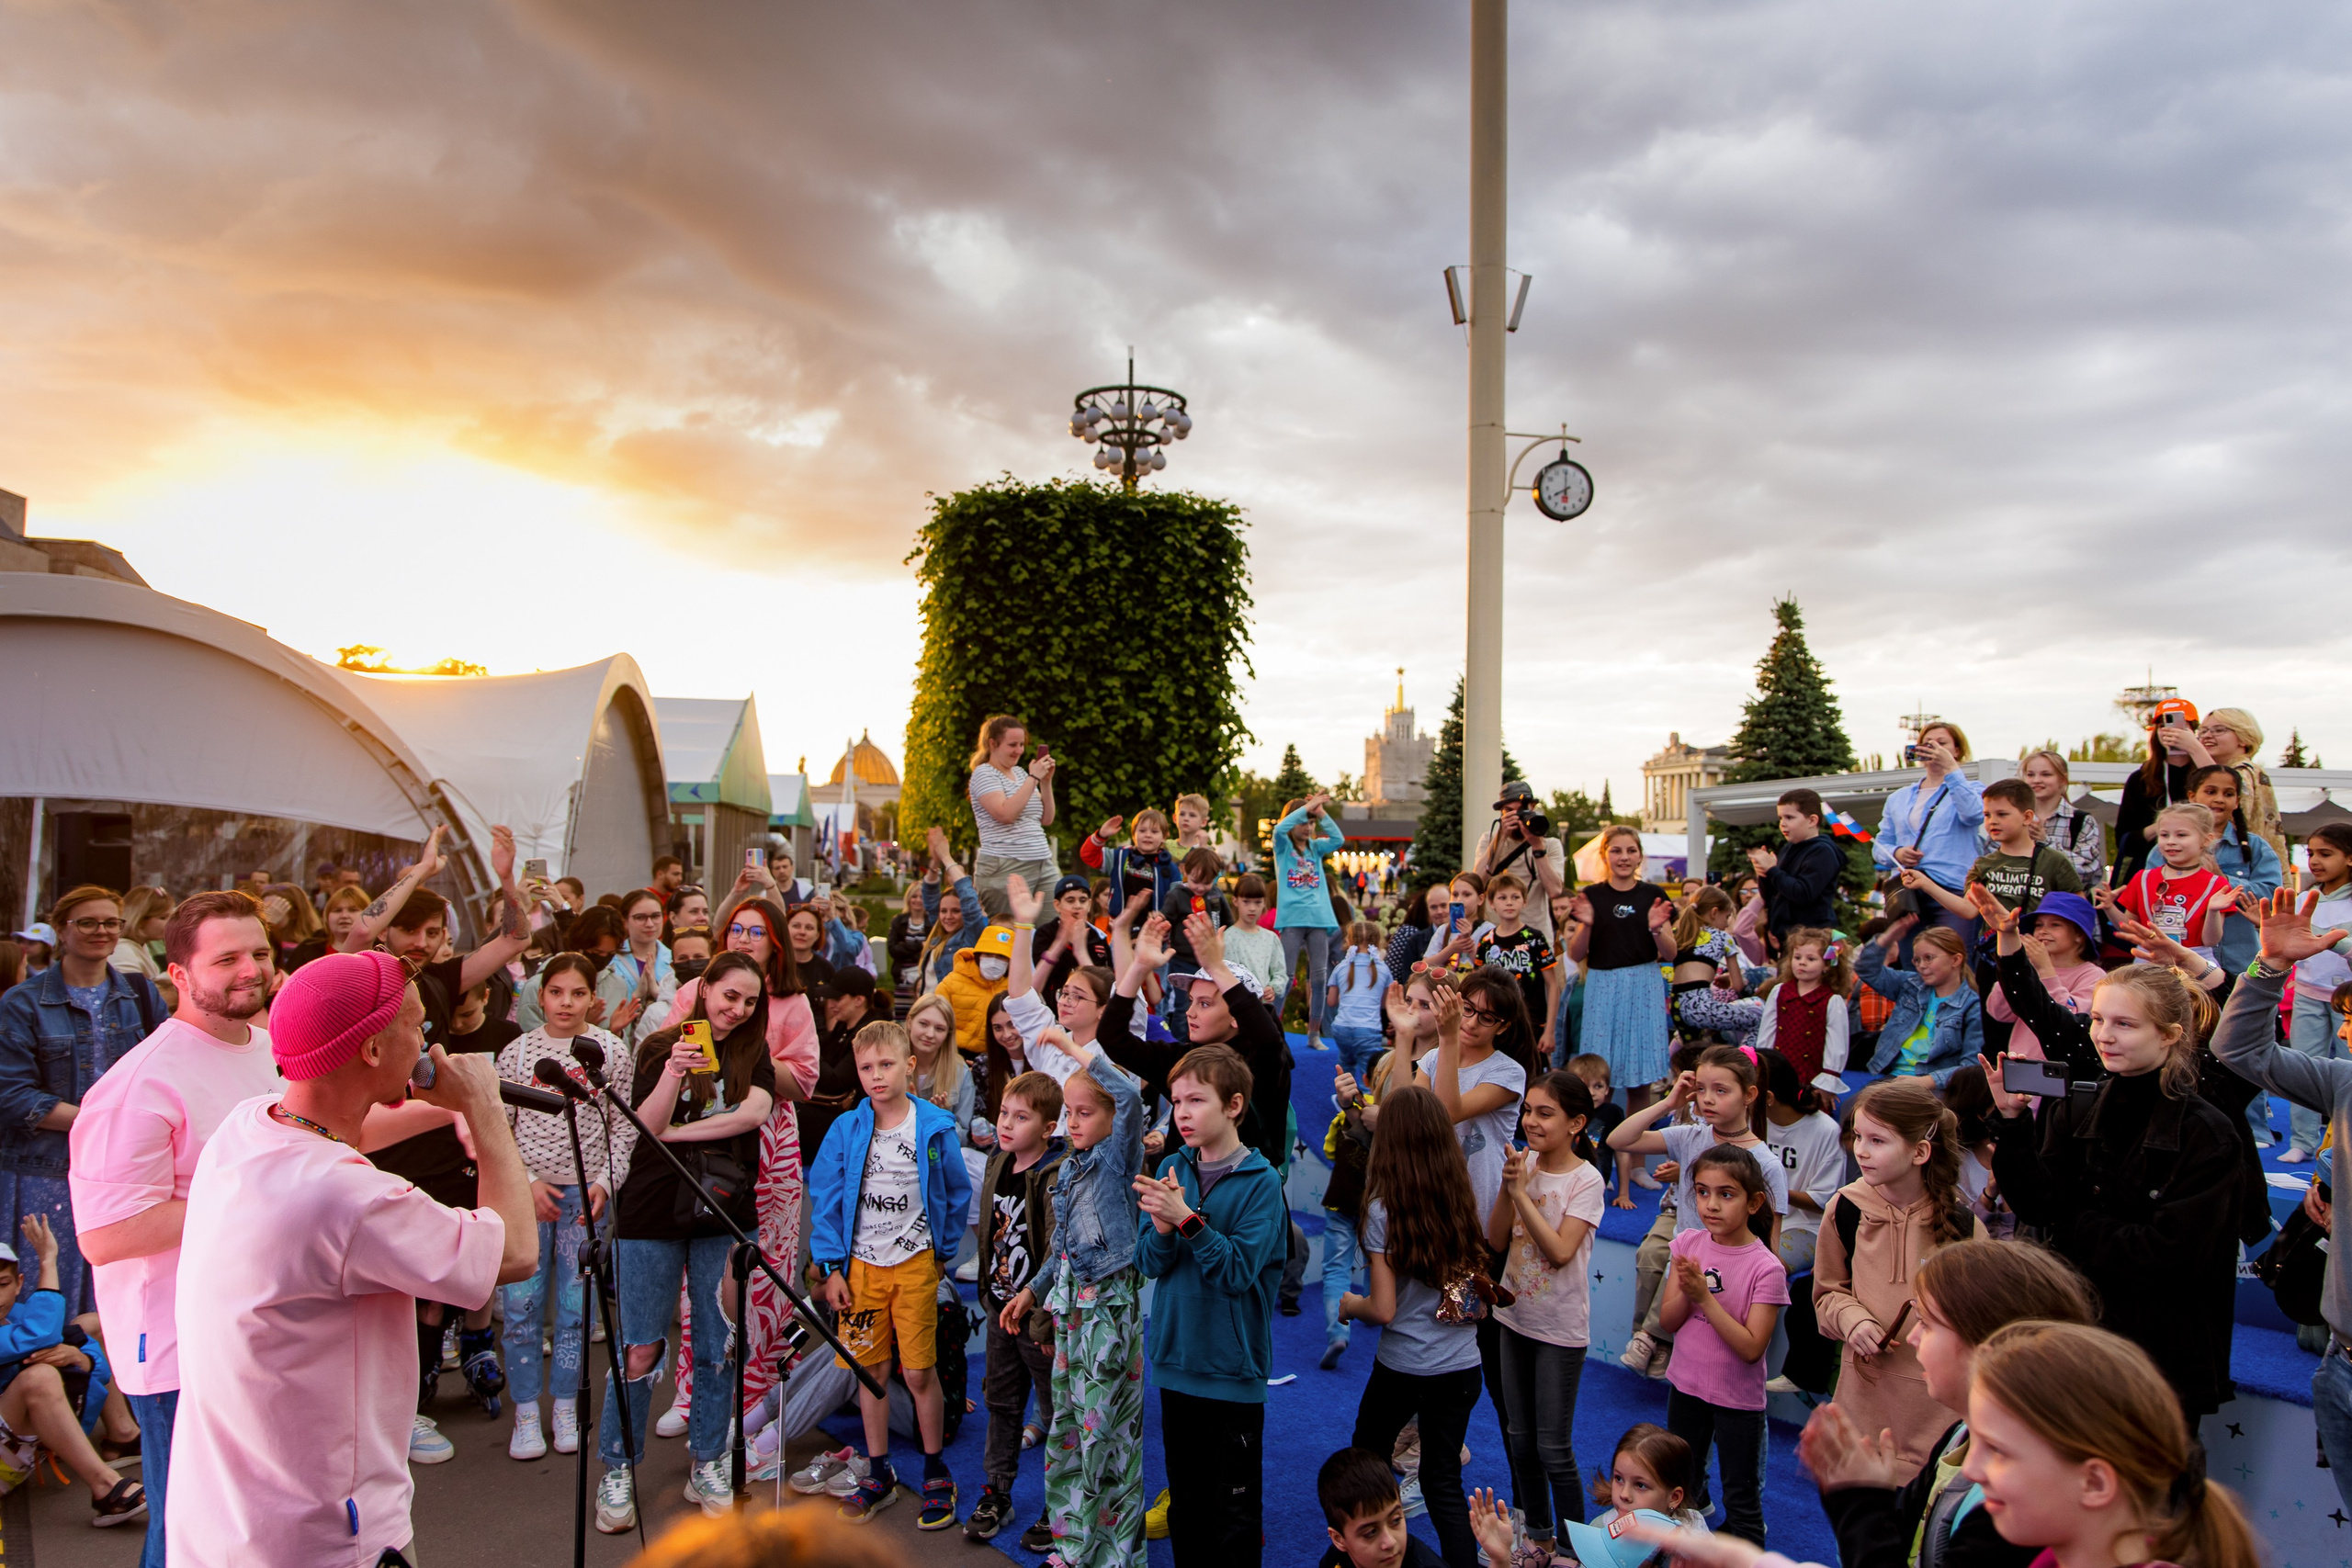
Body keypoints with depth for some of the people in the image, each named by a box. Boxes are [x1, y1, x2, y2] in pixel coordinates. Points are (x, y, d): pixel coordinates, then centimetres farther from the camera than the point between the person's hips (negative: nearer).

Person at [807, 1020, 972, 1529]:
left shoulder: (936, 1127, -5)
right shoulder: (845, 1130, -2)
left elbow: (958, 1195, 6)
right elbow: (825, 1199, 2)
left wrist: (943, 1252, 5)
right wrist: (831, 1267, -1)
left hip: (915, 1263, -2)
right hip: (861, 1265, 2)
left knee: (920, 1373, 0)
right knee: (871, 1371, 9)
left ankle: (936, 1475, 18)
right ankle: (879, 1474, 25)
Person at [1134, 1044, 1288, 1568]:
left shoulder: (1261, 1181, -12)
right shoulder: (1172, 1170, 2)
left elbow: (1239, 1271, -20)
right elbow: (1149, 1262, 0)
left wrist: (1187, 1219, -29)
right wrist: (1162, 1227, -21)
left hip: (1232, 1369, -5)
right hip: (1175, 1364, 5)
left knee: (1234, 1515, 8)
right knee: (1184, 1503, 18)